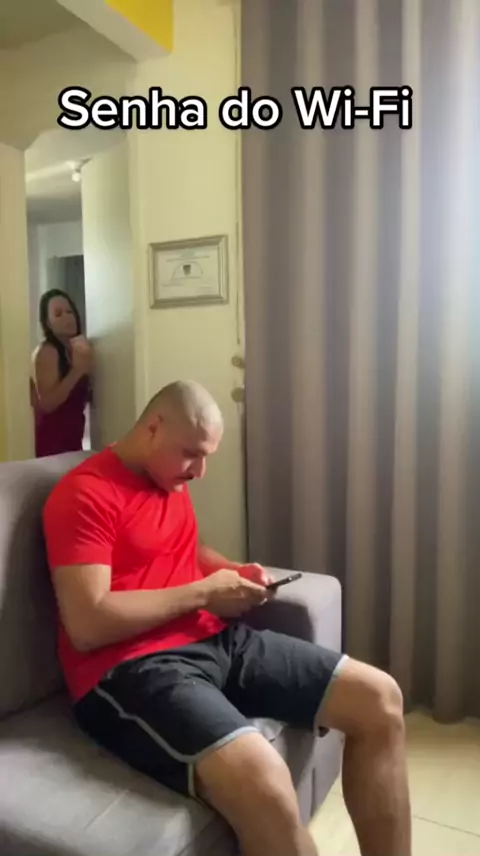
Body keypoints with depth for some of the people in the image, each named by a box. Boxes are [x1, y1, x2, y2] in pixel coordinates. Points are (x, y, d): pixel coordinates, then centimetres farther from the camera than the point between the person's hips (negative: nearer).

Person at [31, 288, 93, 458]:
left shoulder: (76, 349, 10)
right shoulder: (46, 352, -14)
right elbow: (47, 403, -24)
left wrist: (86, 370, 2)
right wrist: (77, 370, -26)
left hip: (72, 439, 8)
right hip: (51, 441, -8)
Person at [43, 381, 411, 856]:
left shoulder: (172, 480, 16)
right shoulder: (84, 493, -11)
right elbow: (87, 625, -19)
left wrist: (235, 570, 10)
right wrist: (202, 592, -12)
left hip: (216, 640, 9)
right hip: (129, 668, -8)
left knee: (380, 699, -3)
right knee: (264, 782, -36)